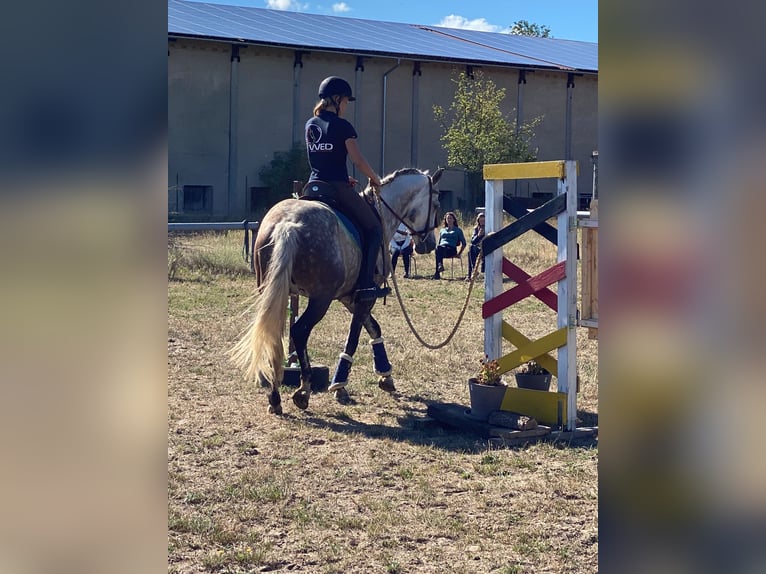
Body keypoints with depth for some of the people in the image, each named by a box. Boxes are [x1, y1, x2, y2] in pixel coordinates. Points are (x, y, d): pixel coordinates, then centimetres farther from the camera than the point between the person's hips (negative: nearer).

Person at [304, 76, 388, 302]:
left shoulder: (310, 125, 12)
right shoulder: (342, 126, -9)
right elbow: (358, 161, -9)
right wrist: (375, 179, 8)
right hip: (338, 189, -7)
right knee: (374, 228, 4)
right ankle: (366, 285, -6)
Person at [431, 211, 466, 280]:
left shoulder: (458, 230, 20)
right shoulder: (442, 230, 32)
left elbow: (463, 243, 18)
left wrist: (459, 253, 6)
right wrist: (438, 248, 11)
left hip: (451, 249, -3)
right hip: (441, 247, 3)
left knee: (440, 248, -39)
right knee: (438, 247, -38)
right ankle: (440, 265, -59)